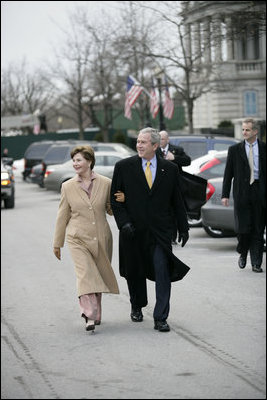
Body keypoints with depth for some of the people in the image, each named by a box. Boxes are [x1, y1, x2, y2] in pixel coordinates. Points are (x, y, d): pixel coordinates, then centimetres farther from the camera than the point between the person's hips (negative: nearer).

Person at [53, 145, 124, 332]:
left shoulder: (106, 183, 1)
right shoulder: (68, 186, 2)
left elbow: (110, 210, 13)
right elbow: (62, 216, 9)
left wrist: (120, 201, -10)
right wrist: (57, 243, 12)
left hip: (101, 239, 1)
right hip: (78, 239, -1)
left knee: (98, 277, 10)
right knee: (84, 275, -17)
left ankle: (94, 312, 27)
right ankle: (90, 316, -23)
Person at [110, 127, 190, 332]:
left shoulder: (170, 169, 4)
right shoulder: (124, 167, 0)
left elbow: (177, 200, 10)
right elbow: (115, 199, 2)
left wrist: (183, 228, 9)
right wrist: (123, 222, -10)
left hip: (160, 231, 0)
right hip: (134, 231, 1)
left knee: (163, 273, -9)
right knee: (135, 272, 13)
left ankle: (160, 318, -5)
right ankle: (137, 307, 37)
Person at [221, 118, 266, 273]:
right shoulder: (235, 149, 6)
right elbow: (228, 173, 7)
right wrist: (225, 194, 1)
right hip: (242, 193, 0)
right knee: (243, 228, -4)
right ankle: (243, 254, 22)